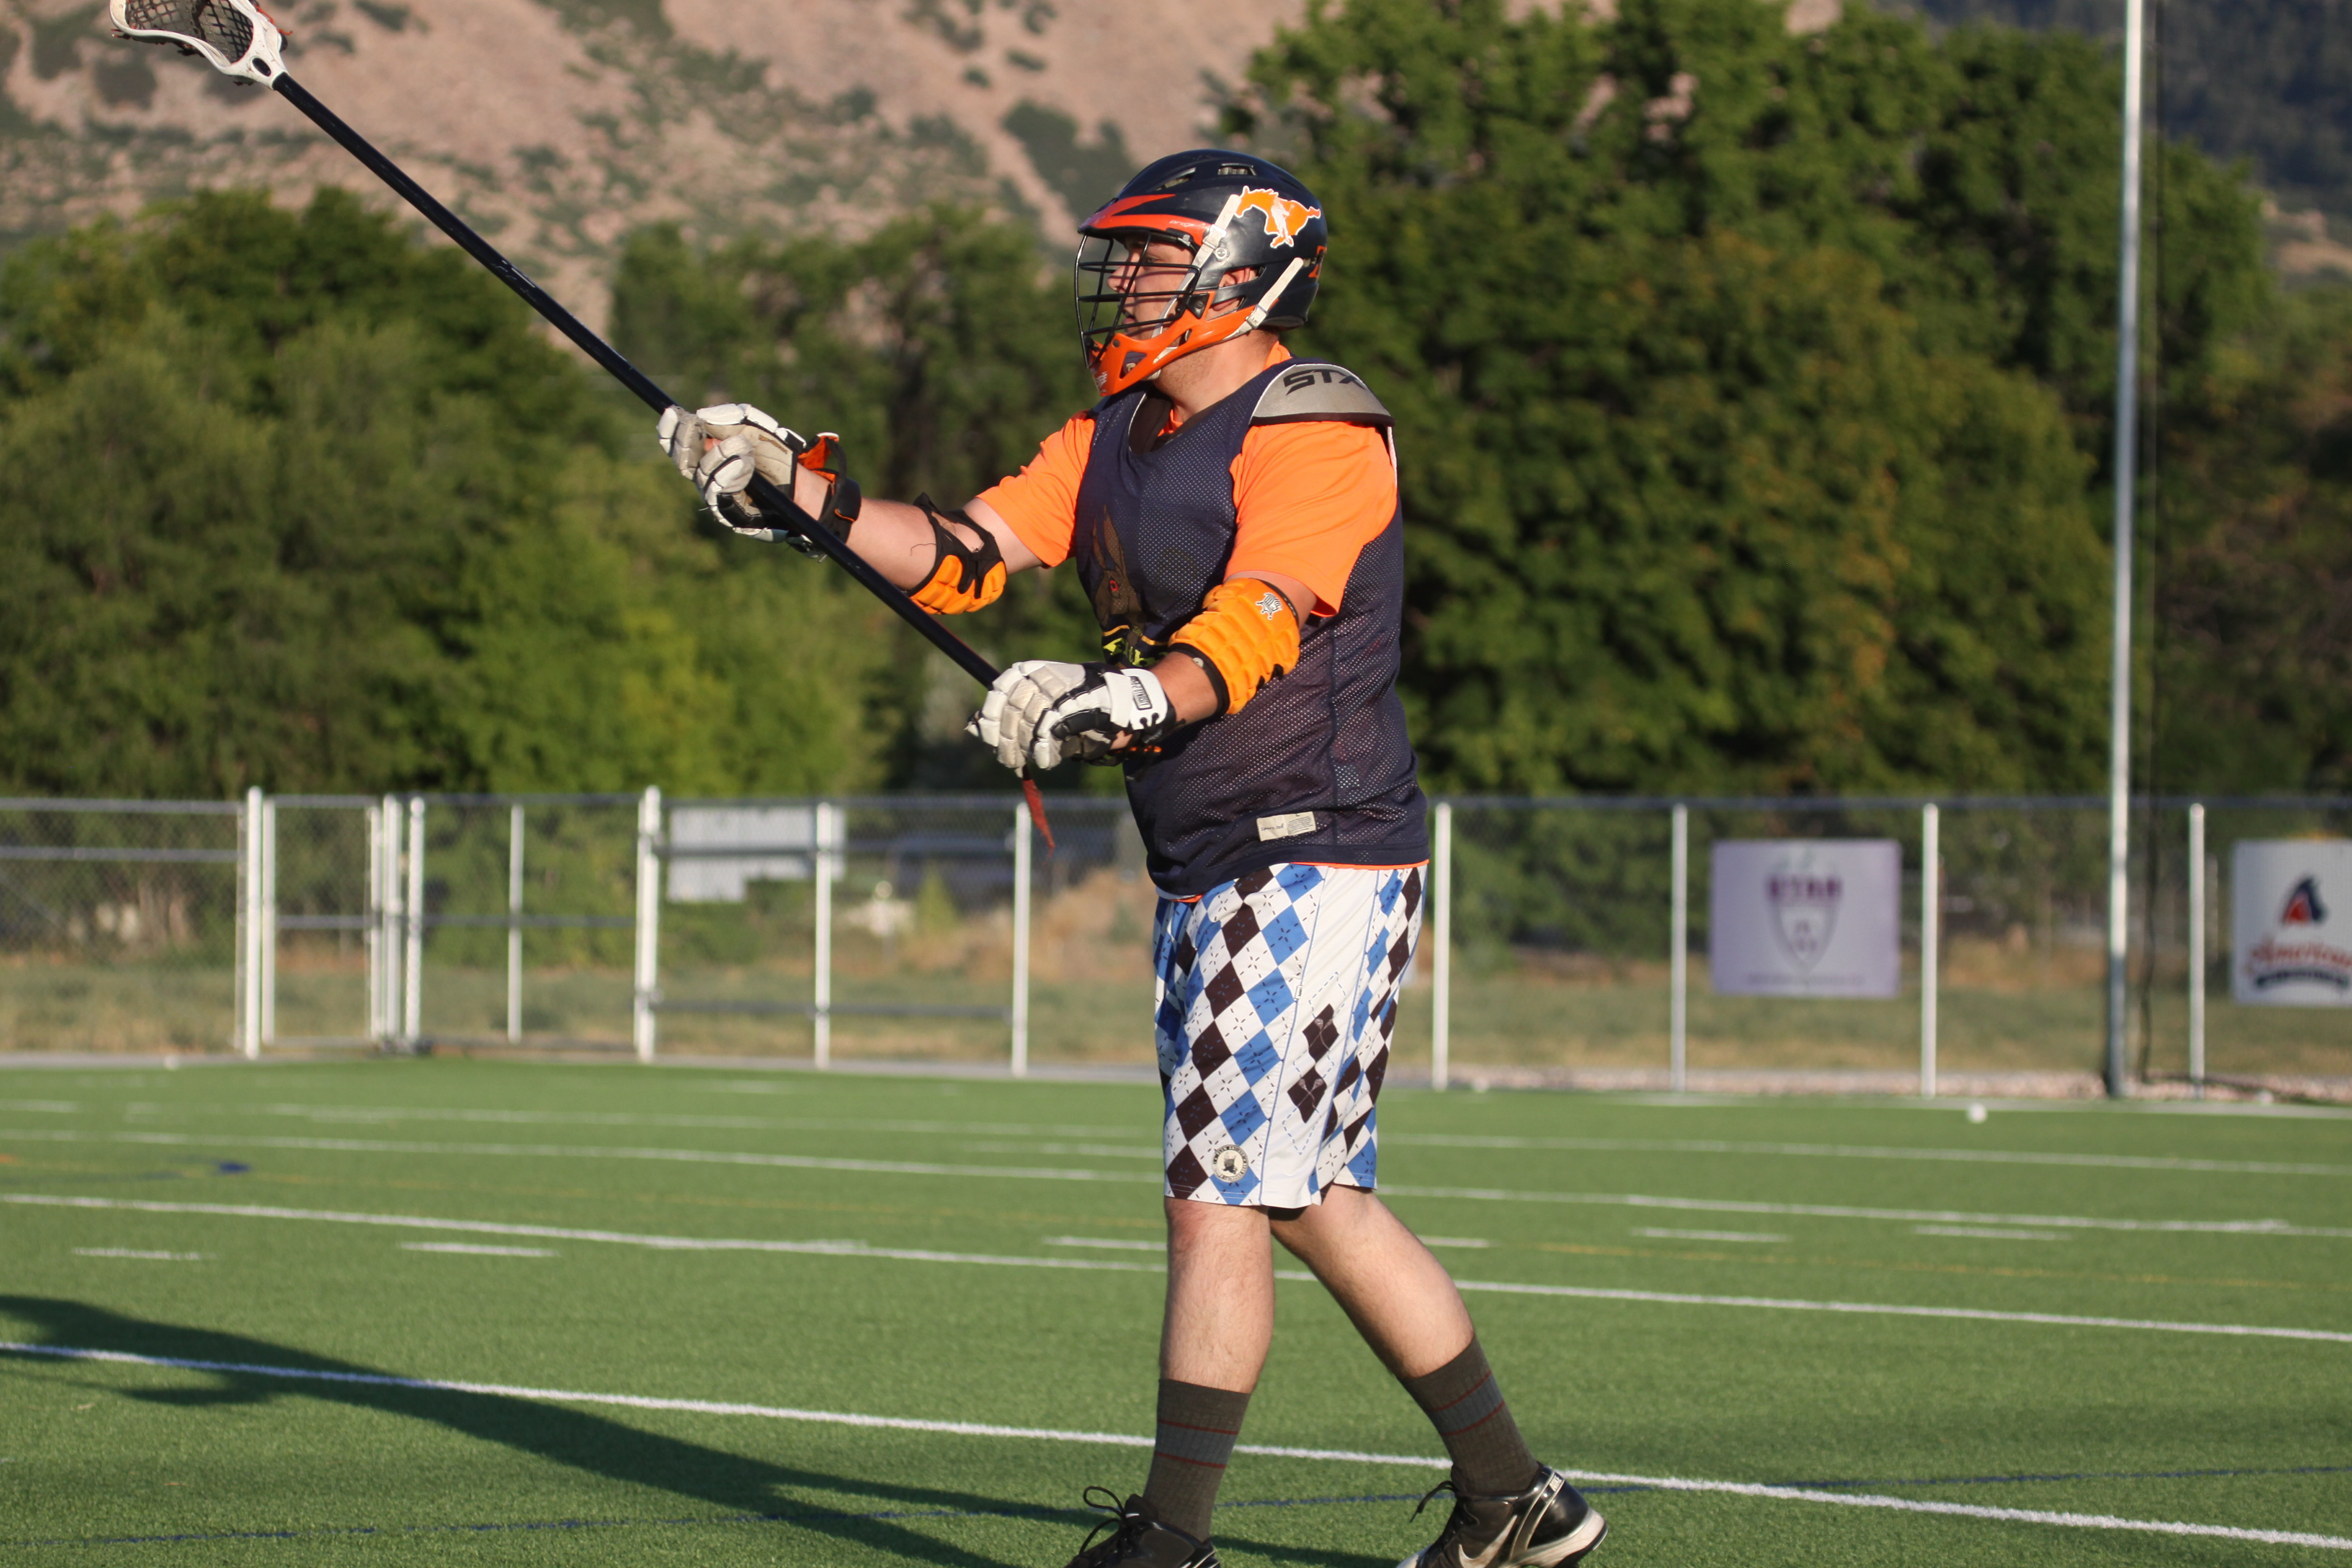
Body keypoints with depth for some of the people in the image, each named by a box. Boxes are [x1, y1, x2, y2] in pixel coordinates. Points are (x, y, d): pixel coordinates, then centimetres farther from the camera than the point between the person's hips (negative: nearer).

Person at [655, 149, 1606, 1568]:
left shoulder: (1316, 437, -14)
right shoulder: (1116, 439, 15)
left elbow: (1250, 631, -28)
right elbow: (964, 559, 8)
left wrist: (1122, 700, -44)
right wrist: (807, 490, -4)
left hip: (1315, 865, -9)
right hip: (1206, 884, 9)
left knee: (1221, 1197, -10)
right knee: (1315, 1204, 11)